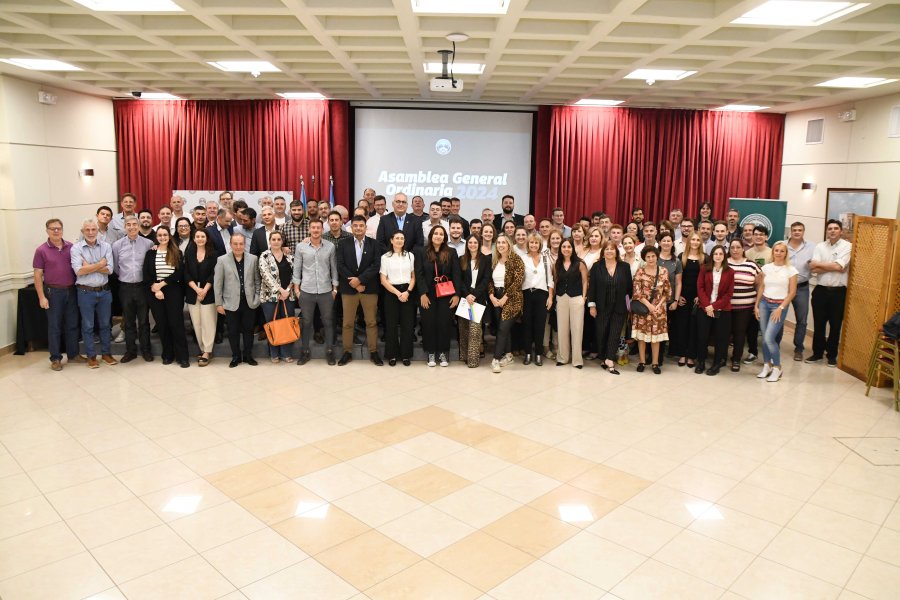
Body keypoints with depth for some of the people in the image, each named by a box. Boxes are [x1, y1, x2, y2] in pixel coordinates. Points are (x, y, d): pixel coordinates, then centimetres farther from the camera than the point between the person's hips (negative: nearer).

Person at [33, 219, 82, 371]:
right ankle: (55, 358, 15)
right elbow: (38, 275, -5)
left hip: (71, 291, 3)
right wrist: (41, 297, -10)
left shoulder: (71, 247, 3)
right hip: (53, 292, -3)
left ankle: (73, 354, 23)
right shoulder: (41, 250, -5)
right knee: (54, 326, 5)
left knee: (72, 324, 11)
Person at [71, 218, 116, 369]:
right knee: (87, 326, 8)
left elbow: (109, 270, -9)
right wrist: (100, 264, -12)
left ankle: (106, 353, 26)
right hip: (86, 292, -2)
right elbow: (79, 271, -17)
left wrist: (89, 266, -14)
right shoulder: (76, 248, -5)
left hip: (104, 291, 2)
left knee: (105, 324, 13)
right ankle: (91, 356, 20)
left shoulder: (106, 246, 1)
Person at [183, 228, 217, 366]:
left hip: (208, 293, -3)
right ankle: (203, 350, 11)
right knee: (196, 323, 3)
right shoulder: (188, 254, 8)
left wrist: (205, 290, -13)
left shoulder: (213, 254, 1)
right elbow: (186, 274, 2)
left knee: (207, 322, -6)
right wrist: (197, 289, -10)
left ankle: (207, 352, -2)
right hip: (192, 293, 3)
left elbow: (213, 274, -4)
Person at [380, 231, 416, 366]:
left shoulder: (410, 255, 7)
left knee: (407, 324, 2)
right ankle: (392, 355, 11)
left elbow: (413, 276, 9)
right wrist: (398, 293, -11)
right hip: (391, 293, -2)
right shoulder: (385, 257, 1)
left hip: (408, 292, 2)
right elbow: (383, 280, -3)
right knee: (391, 324, 2)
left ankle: (406, 355, 11)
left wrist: (407, 292, -7)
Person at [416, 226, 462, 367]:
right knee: (429, 323, 3)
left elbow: (456, 275, 1)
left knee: (444, 323, 3)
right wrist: (422, 293, -12)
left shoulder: (450, 253, 3)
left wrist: (457, 294, -6)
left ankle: (442, 353, 13)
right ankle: (431, 353, 13)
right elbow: (419, 275, -3)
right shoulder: (422, 253, 1)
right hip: (428, 294, 0)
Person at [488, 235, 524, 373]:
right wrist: (491, 296, -5)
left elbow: (518, 280, -14)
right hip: (496, 298, 5)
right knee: (505, 328, 10)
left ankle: (496, 359, -12)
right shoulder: (494, 261, 11)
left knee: (503, 328, -12)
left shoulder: (516, 259, -6)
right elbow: (490, 280, 11)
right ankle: (508, 354, 22)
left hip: (511, 299, -5)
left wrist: (505, 297, -16)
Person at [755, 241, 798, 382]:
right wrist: (756, 305, 6)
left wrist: (780, 308, -11)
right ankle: (767, 366, 19)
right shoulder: (766, 267, 5)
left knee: (769, 338, -12)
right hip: (764, 303, 4)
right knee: (764, 338, 4)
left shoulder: (790, 270, -5)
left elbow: (792, 292, -5)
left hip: (779, 305, -4)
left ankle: (777, 368, 5)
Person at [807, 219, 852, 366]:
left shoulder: (847, 246, -6)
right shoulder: (820, 246, 4)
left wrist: (819, 263, -8)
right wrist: (833, 267, -15)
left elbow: (838, 266, -18)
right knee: (818, 324, 9)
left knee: (835, 325, 7)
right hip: (821, 290, 3)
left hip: (838, 292, -3)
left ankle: (832, 355, 20)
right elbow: (813, 269, -7)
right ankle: (817, 352, 22)